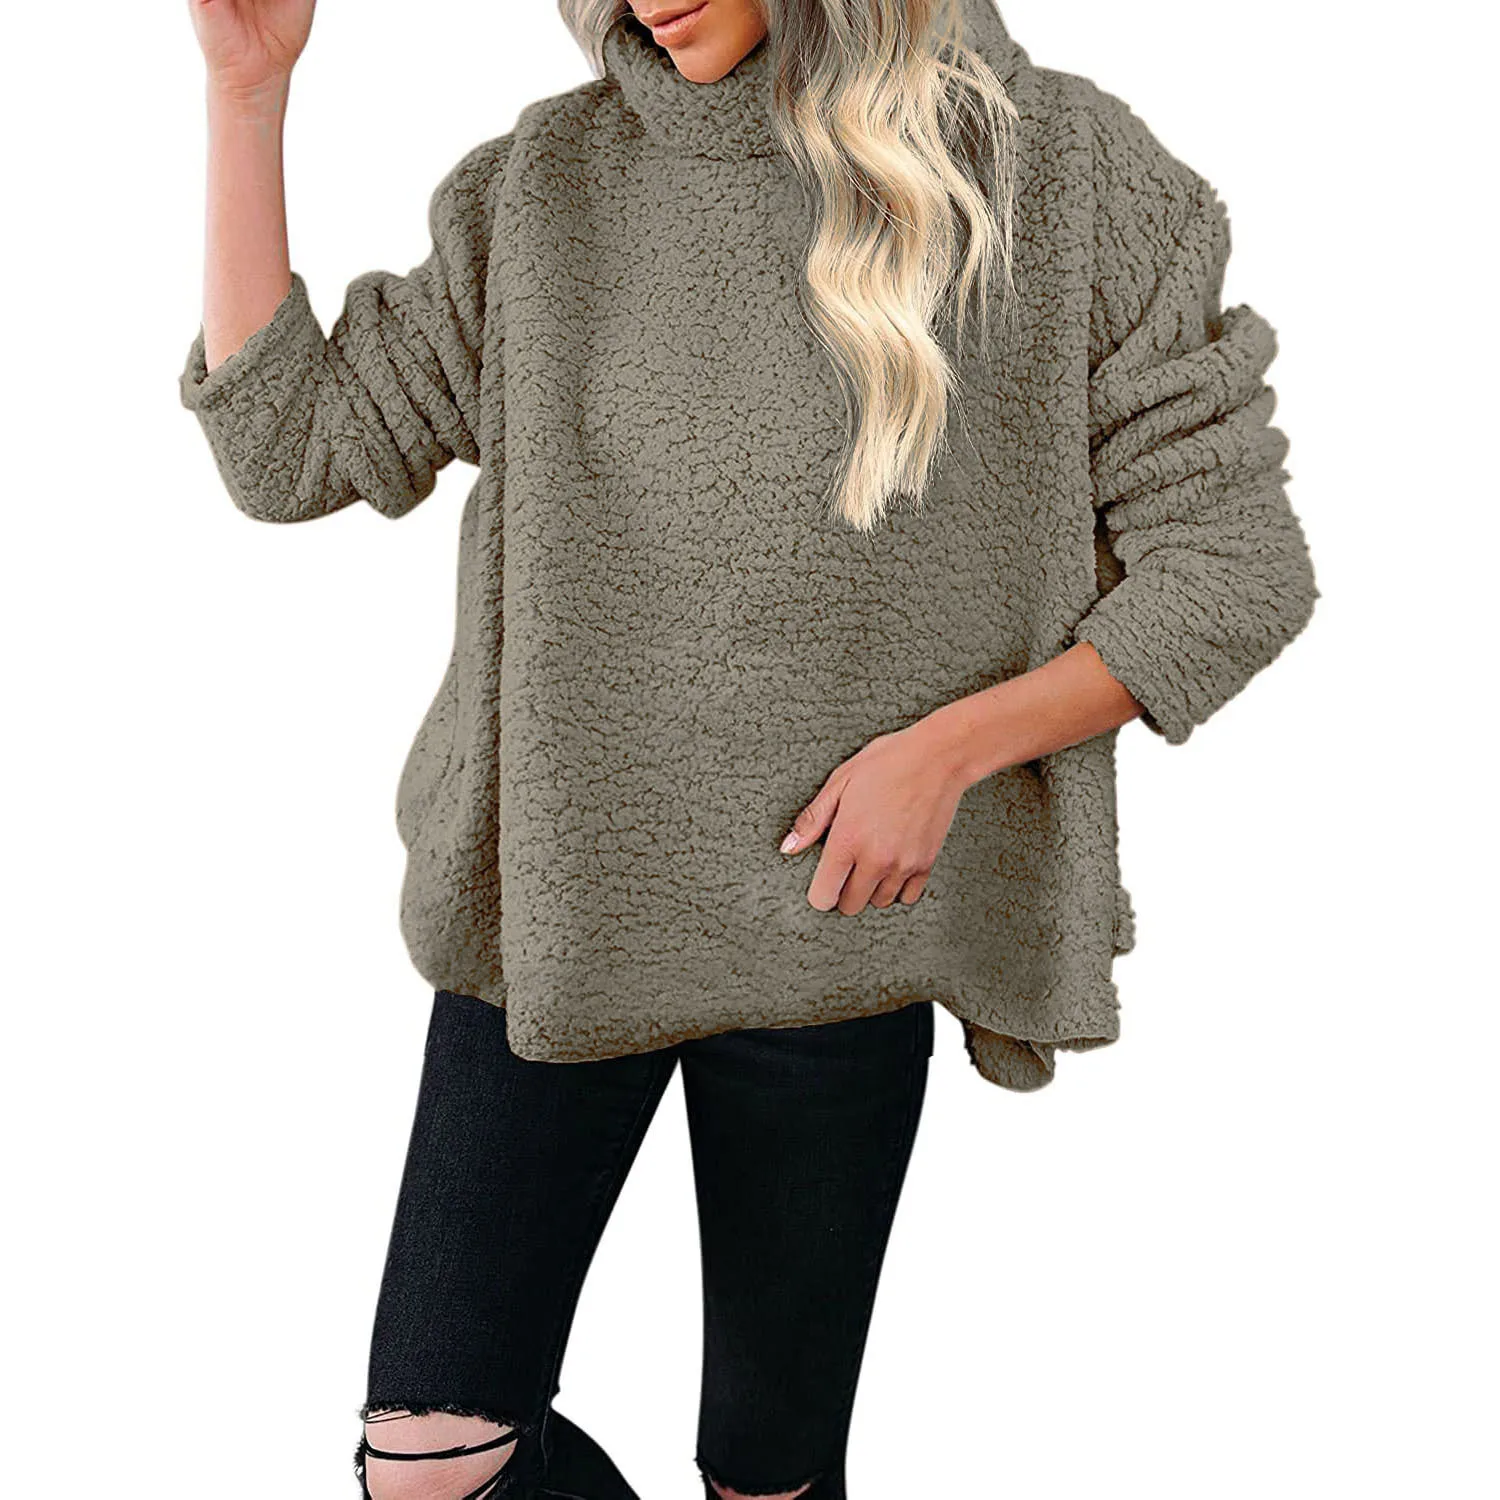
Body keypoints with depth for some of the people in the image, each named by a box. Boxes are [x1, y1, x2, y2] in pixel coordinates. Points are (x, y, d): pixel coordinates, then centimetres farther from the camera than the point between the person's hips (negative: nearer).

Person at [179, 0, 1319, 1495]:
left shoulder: (1058, 171, -7)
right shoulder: (547, 187, 1)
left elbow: (1234, 561, -6)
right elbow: (289, 446, 2)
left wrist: (951, 744, -18)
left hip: (828, 938, -2)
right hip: (555, 911, 2)